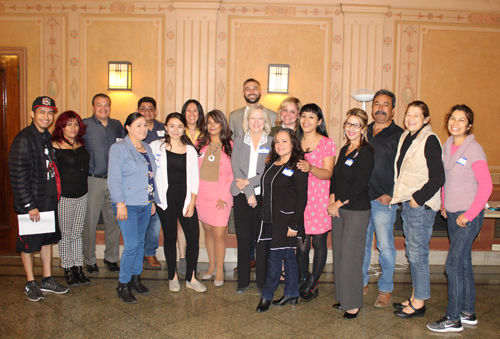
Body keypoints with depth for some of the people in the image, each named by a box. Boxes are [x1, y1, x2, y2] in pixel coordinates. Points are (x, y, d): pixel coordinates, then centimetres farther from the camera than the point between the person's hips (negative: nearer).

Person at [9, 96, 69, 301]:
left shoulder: (46, 137, 9)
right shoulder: (24, 139, -17)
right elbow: (18, 175, -20)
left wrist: (54, 195, 10)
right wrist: (29, 205, -21)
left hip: (49, 200, 8)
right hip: (30, 202, -8)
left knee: (48, 239, 15)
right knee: (28, 243, 7)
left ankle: (47, 280, 28)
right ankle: (31, 284, 21)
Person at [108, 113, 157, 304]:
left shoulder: (147, 148, 13)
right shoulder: (119, 148, -8)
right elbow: (114, 179, -13)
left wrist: (153, 200, 15)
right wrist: (120, 204, -17)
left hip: (145, 205, 7)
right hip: (128, 205, -7)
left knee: (140, 243, 13)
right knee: (131, 245, -8)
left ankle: (136, 278, 27)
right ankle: (123, 285, 7)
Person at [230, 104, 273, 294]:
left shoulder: (272, 143, 4)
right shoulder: (239, 142, 10)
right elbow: (236, 169, 0)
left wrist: (248, 182, -12)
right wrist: (249, 193, -10)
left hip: (264, 196, -1)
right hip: (242, 196, 1)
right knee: (243, 239, 3)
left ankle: (263, 282, 13)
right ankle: (243, 281, 15)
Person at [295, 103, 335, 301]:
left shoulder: (326, 143, -2)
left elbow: (328, 174, -9)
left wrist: (311, 168, -27)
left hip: (319, 199, -3)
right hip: (299, 198, 3)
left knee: (319, 242, 3)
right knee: (301, 244, 2)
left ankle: (313, 284, 18)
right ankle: (302, 281, 20)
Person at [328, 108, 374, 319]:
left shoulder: (366, 152, -11)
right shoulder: (344, 150, 13)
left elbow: (359, 185, -16)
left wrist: (338, 204, -11)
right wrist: (332, 201, 0)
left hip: (357, 210, -7)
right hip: (338, 209, 8)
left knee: (350, 256, -3)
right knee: (338, 254, 12)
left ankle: (353, 304, 11)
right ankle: (343, 298, 26)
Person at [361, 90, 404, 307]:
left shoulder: (399, 136, -3)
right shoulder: (364, 133, 12)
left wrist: (391, 194, -12)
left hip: (384, 201, -4)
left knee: (385, 247, 3)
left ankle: (386, 290, 17)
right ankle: (361, 284, 27)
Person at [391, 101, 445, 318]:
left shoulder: (429, 141, -13)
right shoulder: (406, 137, 11)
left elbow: (437, 178, -17)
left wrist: (418, 199, -15)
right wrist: (399, 195, 11)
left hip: (421, 205, -8)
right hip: (407, 202, 9)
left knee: (417, 253, -2)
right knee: (411, 251, 15)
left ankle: (419, 303, 11)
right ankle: (415, 298, 27)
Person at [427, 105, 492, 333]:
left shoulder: (473, 149, -13)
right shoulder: (447, 147, 8)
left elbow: (486, 185, -16)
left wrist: (469, 214, -16)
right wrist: (444, 205, 12)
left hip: (468, 216, -7)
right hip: (452, 215, 7)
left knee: (453, 265, -6)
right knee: (463, 263, 15)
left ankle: (453, 319, 5)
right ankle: (468, 313, 28)